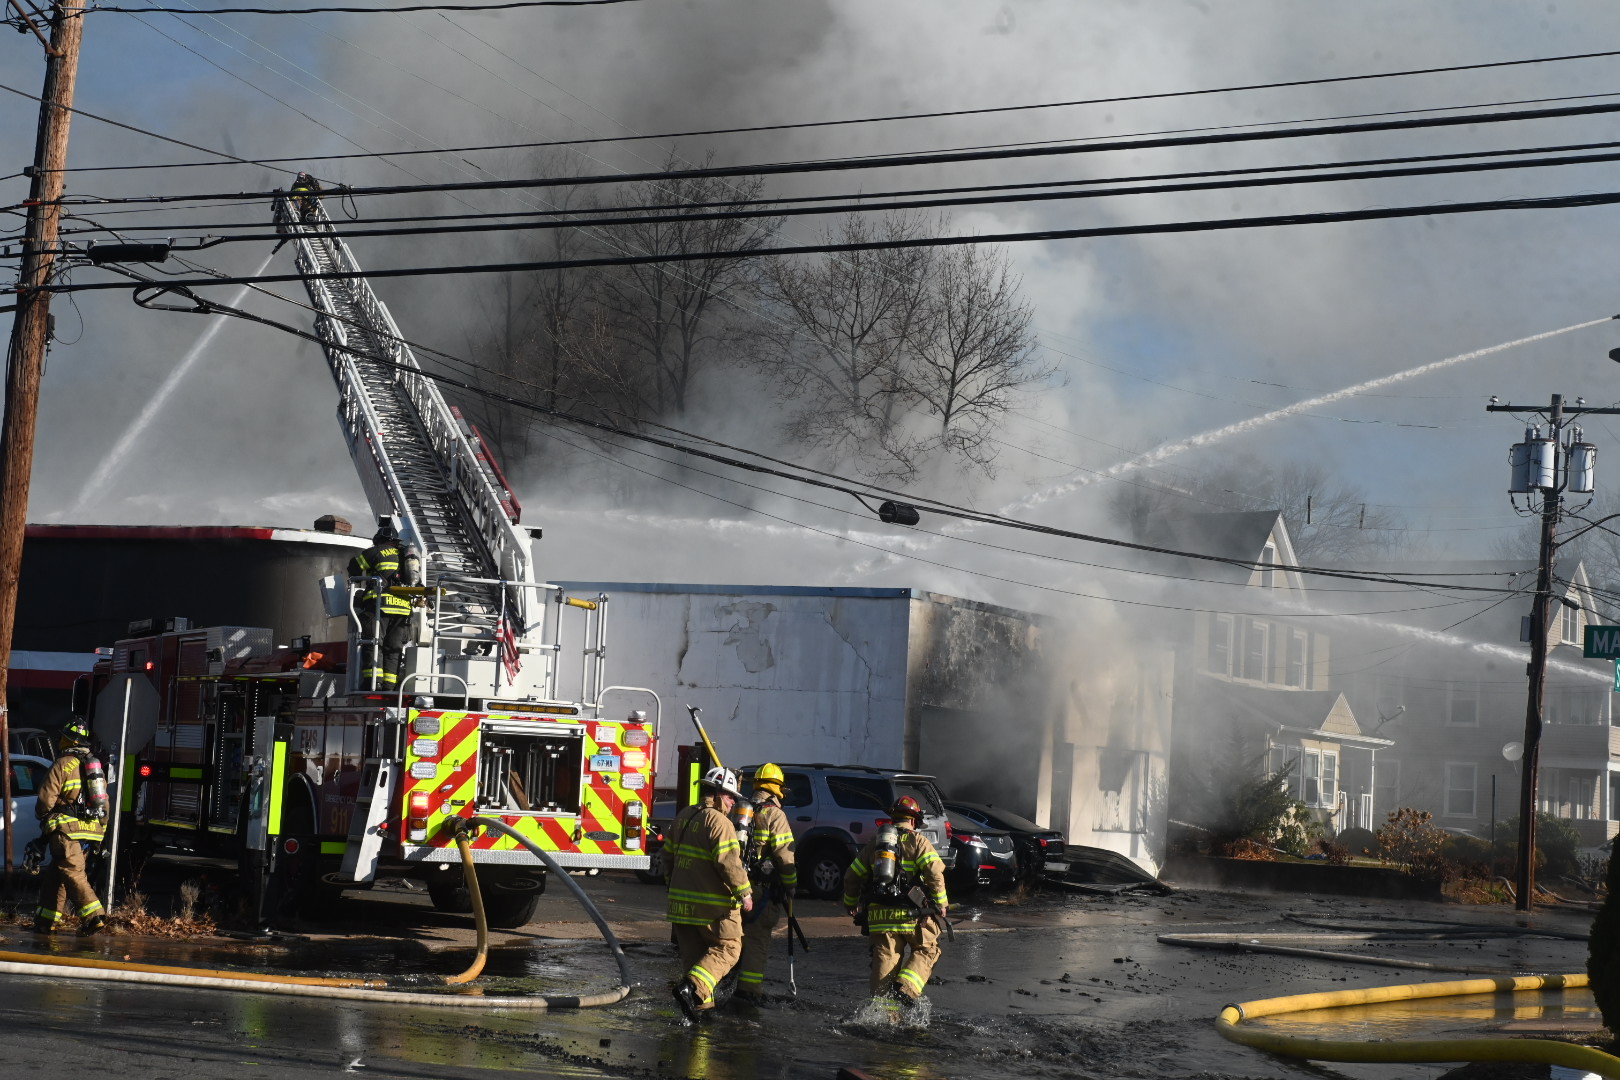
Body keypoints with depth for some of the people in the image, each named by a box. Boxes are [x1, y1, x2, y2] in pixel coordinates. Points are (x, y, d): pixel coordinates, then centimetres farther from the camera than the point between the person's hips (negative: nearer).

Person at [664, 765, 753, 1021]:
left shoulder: (683, 817, 12)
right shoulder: (719, 822, -16)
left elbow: (668, 854, 20)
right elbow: (729, 863, -22)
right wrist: (744, 893, -14)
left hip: (681, 901, 8)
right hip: (713, 904, -8)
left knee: (694, 953, 15)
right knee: (727, 946, 2)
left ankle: (701, 1003, 14)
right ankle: (692, 987, -16)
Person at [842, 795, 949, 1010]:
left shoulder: (874, 841, 15)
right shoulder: (918, 841, 1)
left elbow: (852, 876, 20)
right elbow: (935, 873, -13)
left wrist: (851, 904, 34)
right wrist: (941, 903, -2)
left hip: (878, 914, 4)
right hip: (910, 913, -4)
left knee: (885, 958, 9)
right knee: (926, 950, 10)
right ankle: (906, 989, -10)